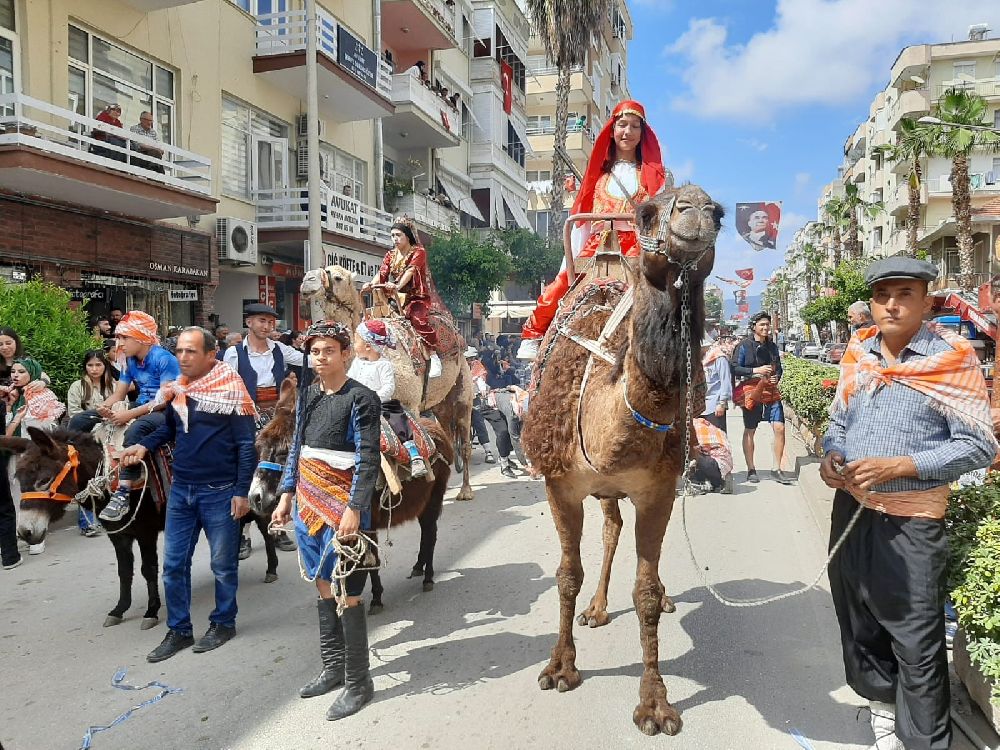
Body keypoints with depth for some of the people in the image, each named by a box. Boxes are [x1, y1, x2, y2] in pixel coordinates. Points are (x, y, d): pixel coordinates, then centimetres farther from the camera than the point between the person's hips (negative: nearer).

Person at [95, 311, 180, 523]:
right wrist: (104, 408, -15)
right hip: (142, 410, 9)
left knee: (135, 430, -38)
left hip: (166, 412, -9)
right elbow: (117, 395, 8)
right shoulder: (130, 361, 9)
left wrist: (130, 414, -27)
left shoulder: (164, 359, -14)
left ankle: (122, 494, -36)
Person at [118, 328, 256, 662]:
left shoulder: (230, 388, -13)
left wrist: (242, 492, -15)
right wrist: (144, 446, -1)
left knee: (223, 564, 9)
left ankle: (223, 623, 28)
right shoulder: (174, 387, 4)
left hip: (220, 493, -5)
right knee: (173, 564, 11)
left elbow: (246, 444, -12)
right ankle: (179, 630, 26)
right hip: (180, 490, 6)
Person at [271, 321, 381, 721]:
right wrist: (287, 494, 15)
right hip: (308, 500, 7)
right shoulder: (307, 395, 10)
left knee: (345, 592, -2)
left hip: (342, 504, -7)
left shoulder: (361, 398, -10)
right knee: (323, 585, 15)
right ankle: (333, 668, 30)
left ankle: (358, 682, 12)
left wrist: (354, 508, -20)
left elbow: (368, 459, -15)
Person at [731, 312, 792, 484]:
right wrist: (755, 370, -18)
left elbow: (778, 367, 23)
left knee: (779, 428, -5)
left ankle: (776, 469, 6)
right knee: (749, 431, 4)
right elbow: (734, 369, -10)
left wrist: (776, 377, 2)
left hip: (771, 391, 4)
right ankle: (751, 470, 16)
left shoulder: (772, 346, 13)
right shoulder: (744, 346, -4)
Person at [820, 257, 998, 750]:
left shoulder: (952, 358, -10)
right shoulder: (857, 353, 5)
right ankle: (881, 703, 41)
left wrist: (899, 466, -20)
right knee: (859, 619, 19)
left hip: (911, 520, -5)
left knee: (916, 643, 1)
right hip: (851, 508, 6)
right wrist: (832, 454, -5)